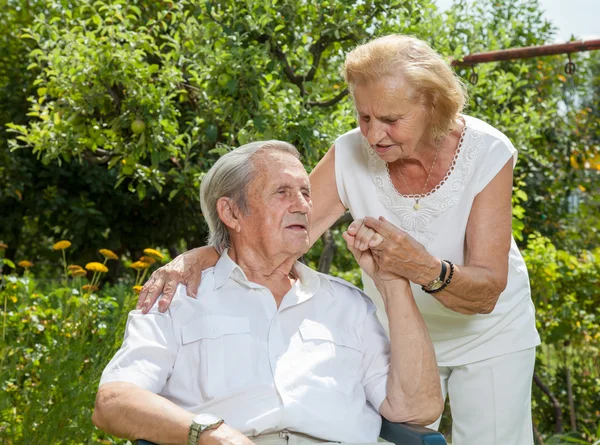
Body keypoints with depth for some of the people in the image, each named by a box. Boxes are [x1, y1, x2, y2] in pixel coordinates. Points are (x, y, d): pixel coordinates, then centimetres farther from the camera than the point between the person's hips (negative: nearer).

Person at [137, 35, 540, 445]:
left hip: (489, 333, -1)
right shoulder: (351, 154, -21)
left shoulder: (487, 154, -26)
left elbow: (487, 292, -30)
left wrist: (422, 268, -50)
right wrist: (200, 256, -42)